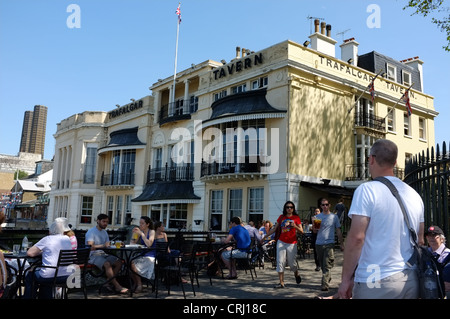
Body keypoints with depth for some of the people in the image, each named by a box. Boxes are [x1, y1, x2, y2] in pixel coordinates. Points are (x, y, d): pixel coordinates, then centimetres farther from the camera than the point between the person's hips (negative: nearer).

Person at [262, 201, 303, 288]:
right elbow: (274, 229, 13)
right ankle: (281, 283, 3)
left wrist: (295, 226, -21)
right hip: (281, 242, 2)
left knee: (292, 263, 4)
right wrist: (265, 236, 12)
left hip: (292, 243, -2)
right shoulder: (281, 217, 7)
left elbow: (301, 231, -1)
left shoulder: (296, 218, 1)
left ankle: (296, 274, 37)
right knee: (280, 262, -3)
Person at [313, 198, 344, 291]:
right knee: (322, 265, 13)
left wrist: (341, 244, 9)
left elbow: (338, 231, 11)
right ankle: (328, 278, 33)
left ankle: (325, 285, -15)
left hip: (329, 244, -3)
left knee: (327, 266, -12)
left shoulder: (334, 217, 7)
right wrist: (314, 227, -13)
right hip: (319, 243, 3)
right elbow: (314, 231, 10)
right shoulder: (317, 217, 10)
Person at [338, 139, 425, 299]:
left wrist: (346, 279, -9)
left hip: (377, 281, -6)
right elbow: (420, 241, 16)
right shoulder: (415, 195, 10)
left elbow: (356, 237, -16)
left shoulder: (367, 190, -11)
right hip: (411, 282, 6)